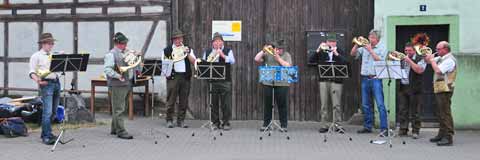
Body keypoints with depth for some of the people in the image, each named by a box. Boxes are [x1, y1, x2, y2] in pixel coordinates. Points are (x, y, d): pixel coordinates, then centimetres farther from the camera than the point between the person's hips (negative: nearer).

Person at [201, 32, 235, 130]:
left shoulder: (228, 51, 7)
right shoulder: (207, 52, 15)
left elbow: (232, 61, -9)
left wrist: (222, 55, -17)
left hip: (225, 81, -2)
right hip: (211, 81, 2)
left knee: (226, 103, -3)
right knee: (213, 103, 5)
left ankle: (226, 123, 5)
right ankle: (215, 122, 15)